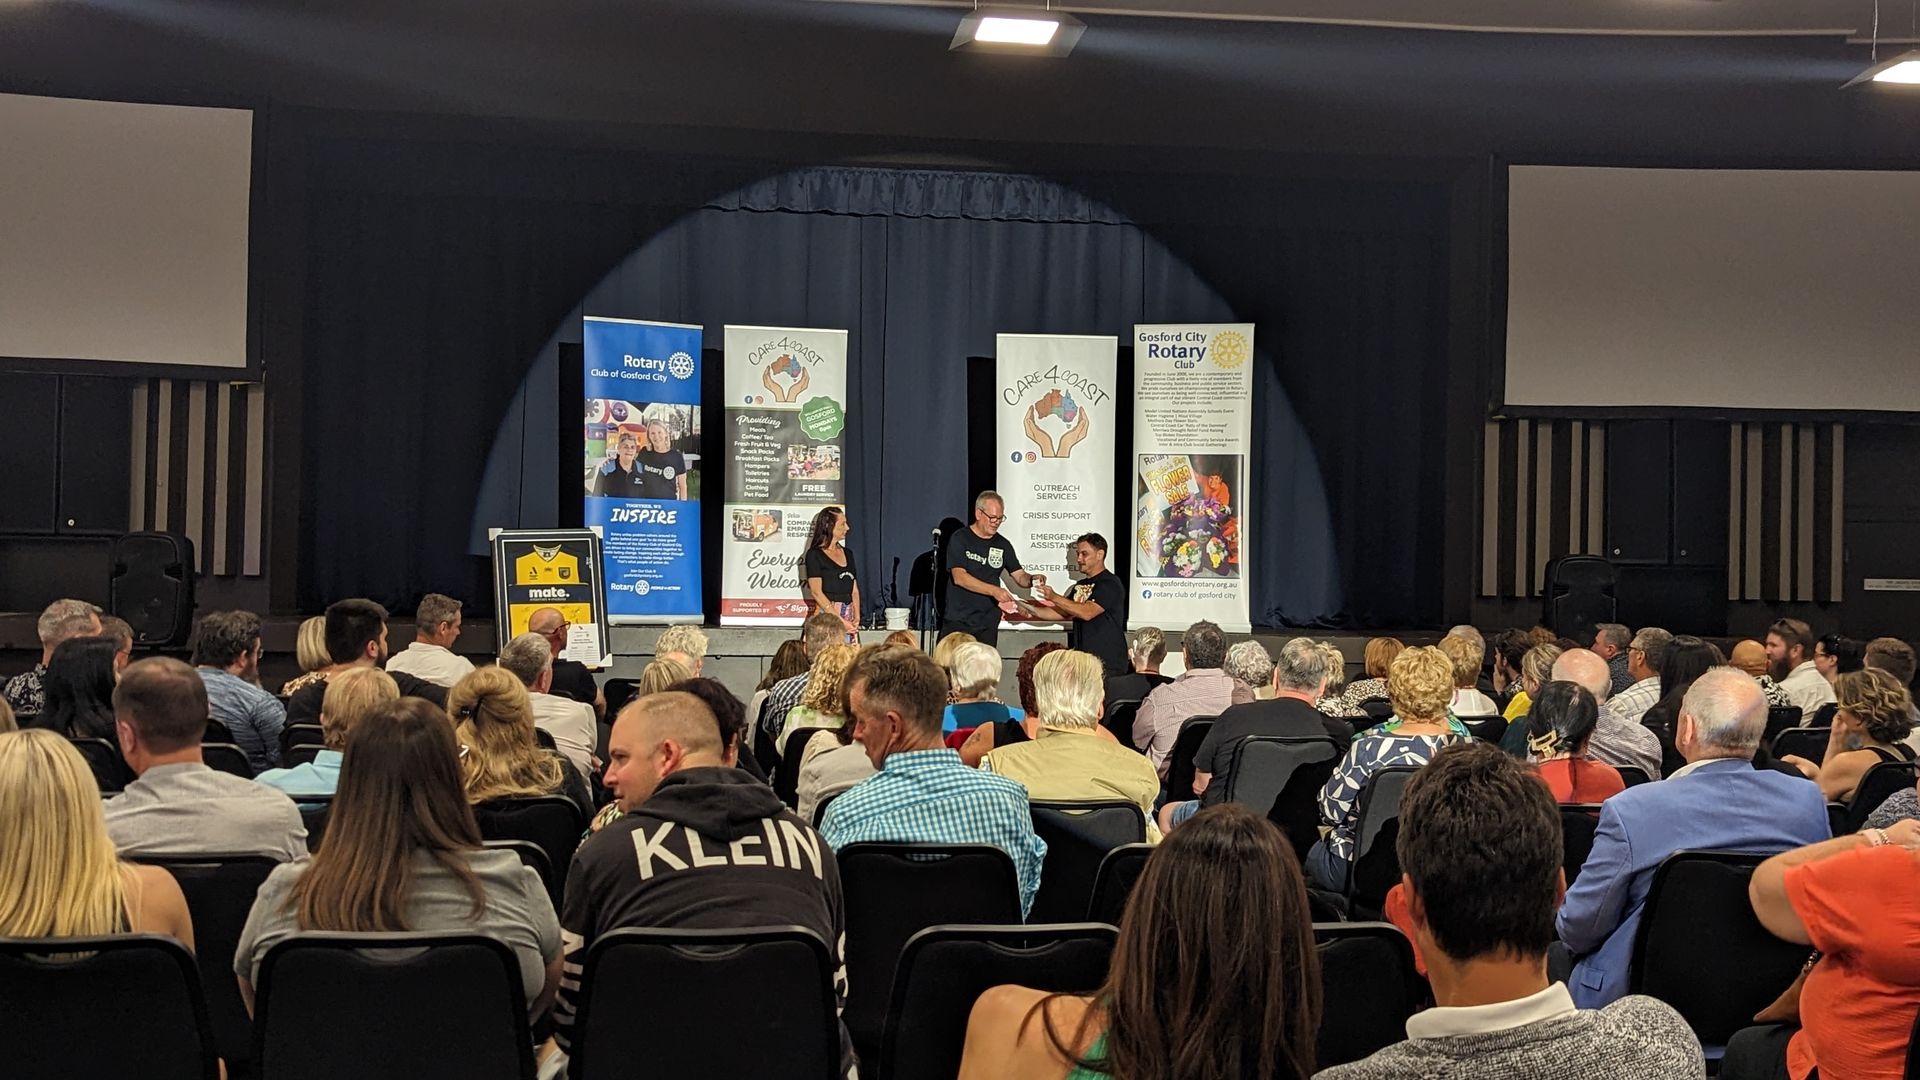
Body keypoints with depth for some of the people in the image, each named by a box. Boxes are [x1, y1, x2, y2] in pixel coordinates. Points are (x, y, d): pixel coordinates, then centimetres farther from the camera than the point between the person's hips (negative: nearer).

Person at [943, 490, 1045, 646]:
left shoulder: (1002, 545, 11)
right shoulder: (960, 539, -3)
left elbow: (1019, 576, 12)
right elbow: (959, 577, -13)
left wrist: (1031, 580, -13)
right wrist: (994, 590, -22)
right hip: (958, 621, -4)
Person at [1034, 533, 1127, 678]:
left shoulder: (1110, 584, -7)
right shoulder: (1080, 585, 19)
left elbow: (1087, 612, -19)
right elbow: (1063, 613, 17)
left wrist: (1054, 597, -21)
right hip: (1083, 660, 7)